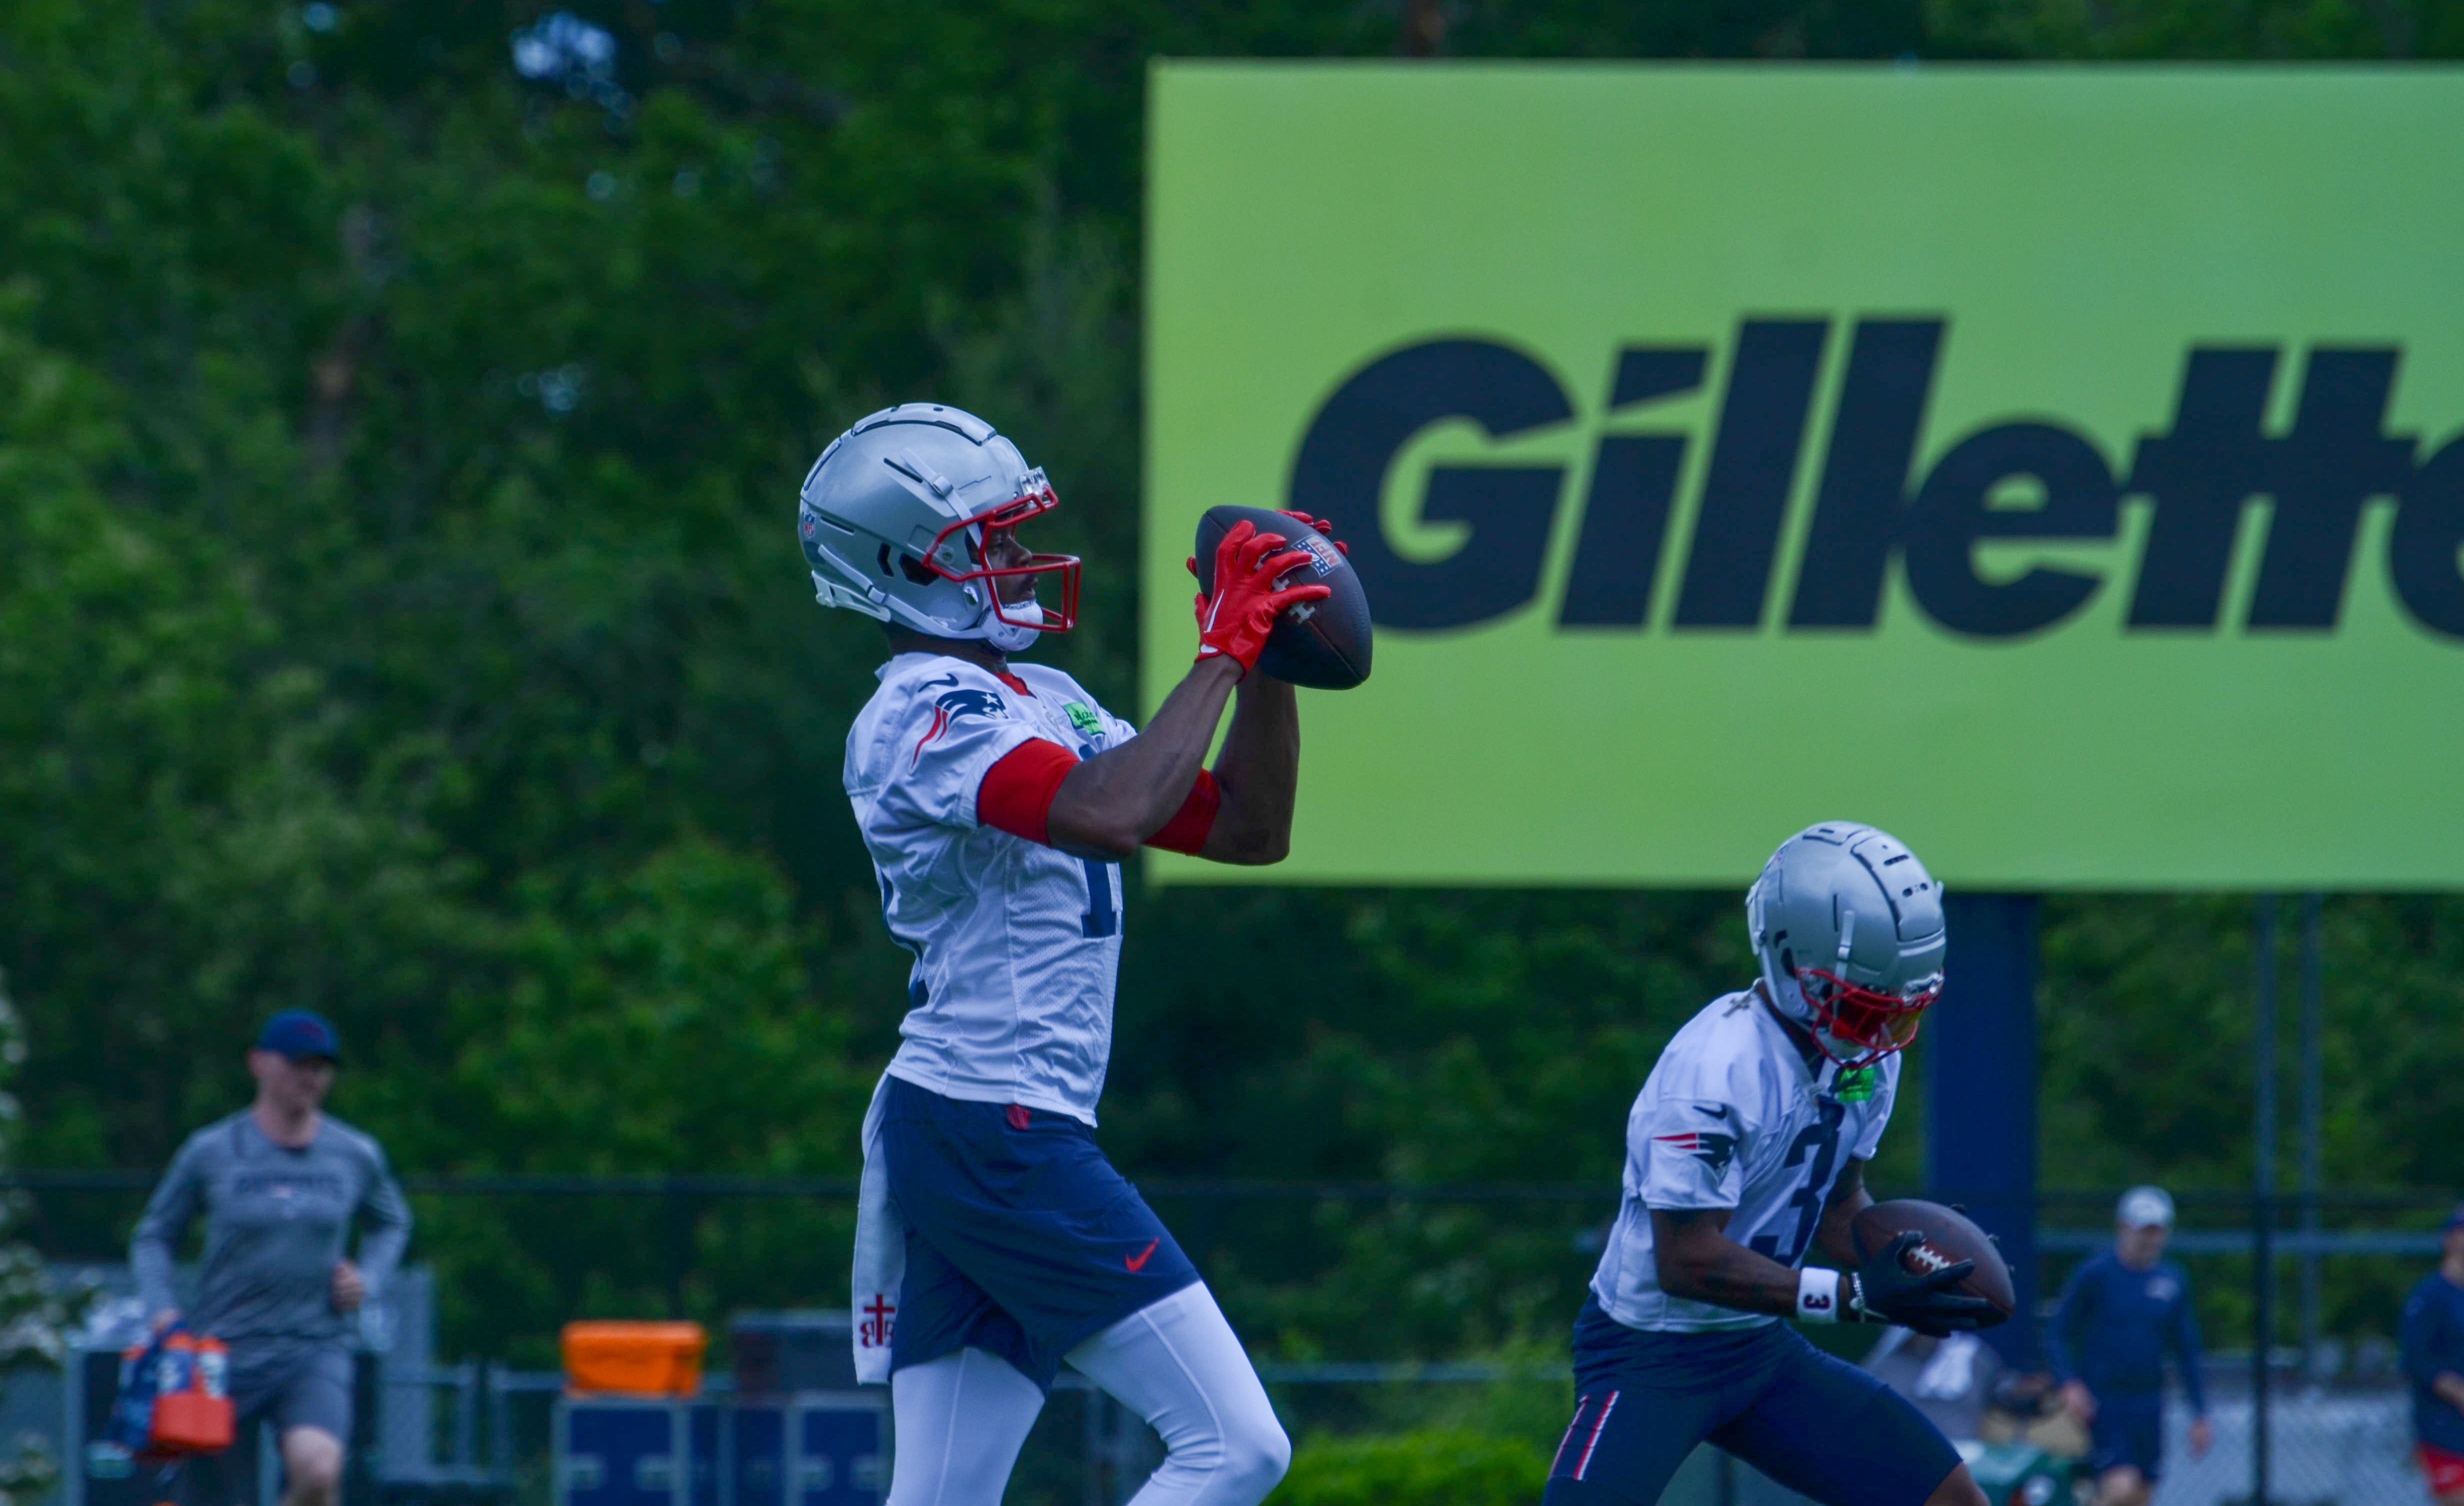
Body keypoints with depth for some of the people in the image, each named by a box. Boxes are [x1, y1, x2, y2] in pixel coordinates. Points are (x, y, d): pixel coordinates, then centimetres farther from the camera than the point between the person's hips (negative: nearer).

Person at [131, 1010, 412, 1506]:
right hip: (225, 1352, -1)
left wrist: (367, 1279, 5)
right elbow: (155, 1235, 10)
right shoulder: (211, 1152, 1)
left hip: (317, 1350, 1)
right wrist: (161, 1310, -6)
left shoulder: (356, 1157, 6)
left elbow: (392, 1224, 25)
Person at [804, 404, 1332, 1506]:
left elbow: (1248, 829, 20)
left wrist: (1267, 656, 8)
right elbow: (1113, 817, -29)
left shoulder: (1043, 703, 19)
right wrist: (1222, 654, -20)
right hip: (993, 1134, -10)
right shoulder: (926, 713, -12)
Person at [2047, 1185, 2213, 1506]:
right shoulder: (2095, 1274, -5)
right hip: (2102, 1404, -5)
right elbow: (2057, 1335, -3)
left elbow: (2188, 1351, 16)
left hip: (2148, 1405, 5)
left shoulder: (2173, 1281, 9)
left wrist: (2200, 1414, 12)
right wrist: (2070, 1384, -19)